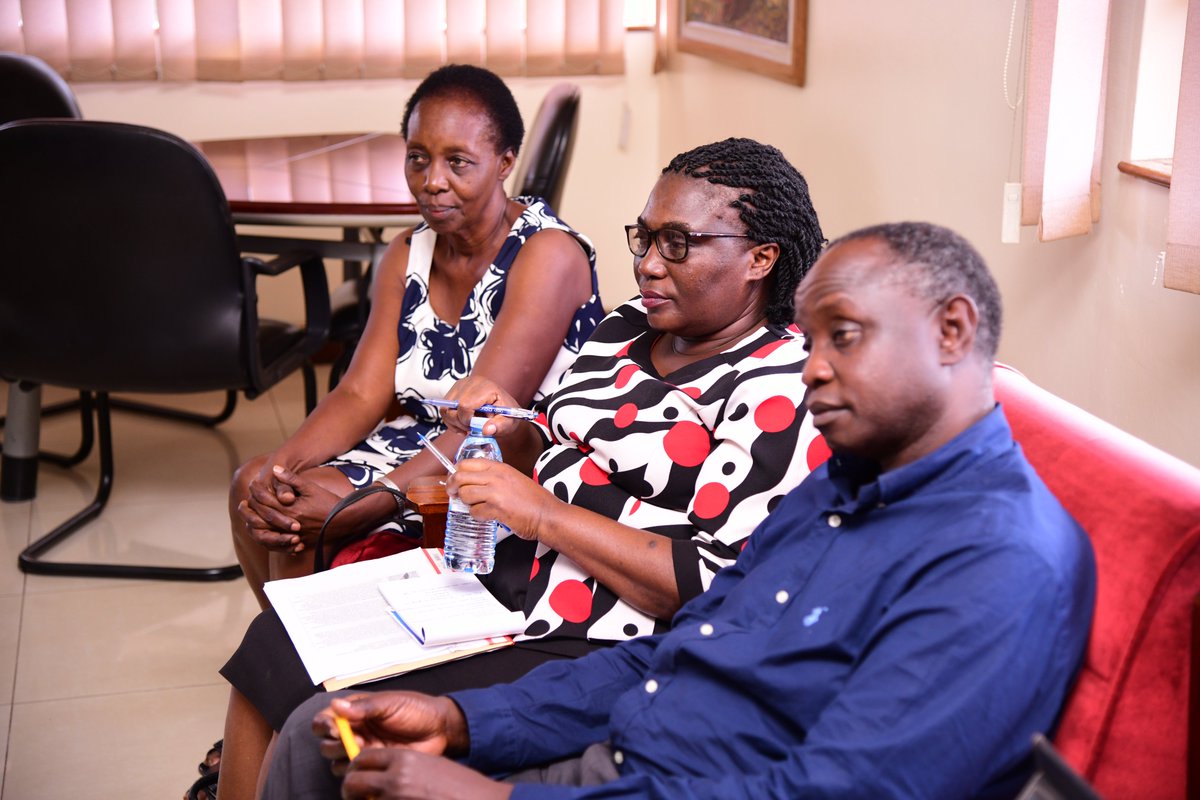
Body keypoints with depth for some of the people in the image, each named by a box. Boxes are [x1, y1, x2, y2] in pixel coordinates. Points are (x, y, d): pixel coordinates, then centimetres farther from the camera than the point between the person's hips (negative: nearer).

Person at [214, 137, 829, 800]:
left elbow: (718, 587, -21)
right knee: (271, 650, 2)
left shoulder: (783, 390, -14)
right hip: (497, 582, 9)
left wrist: (544, 515, -19)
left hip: (584, 650, -8)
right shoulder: (627, 328, 12)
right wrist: (515, 433, -2)